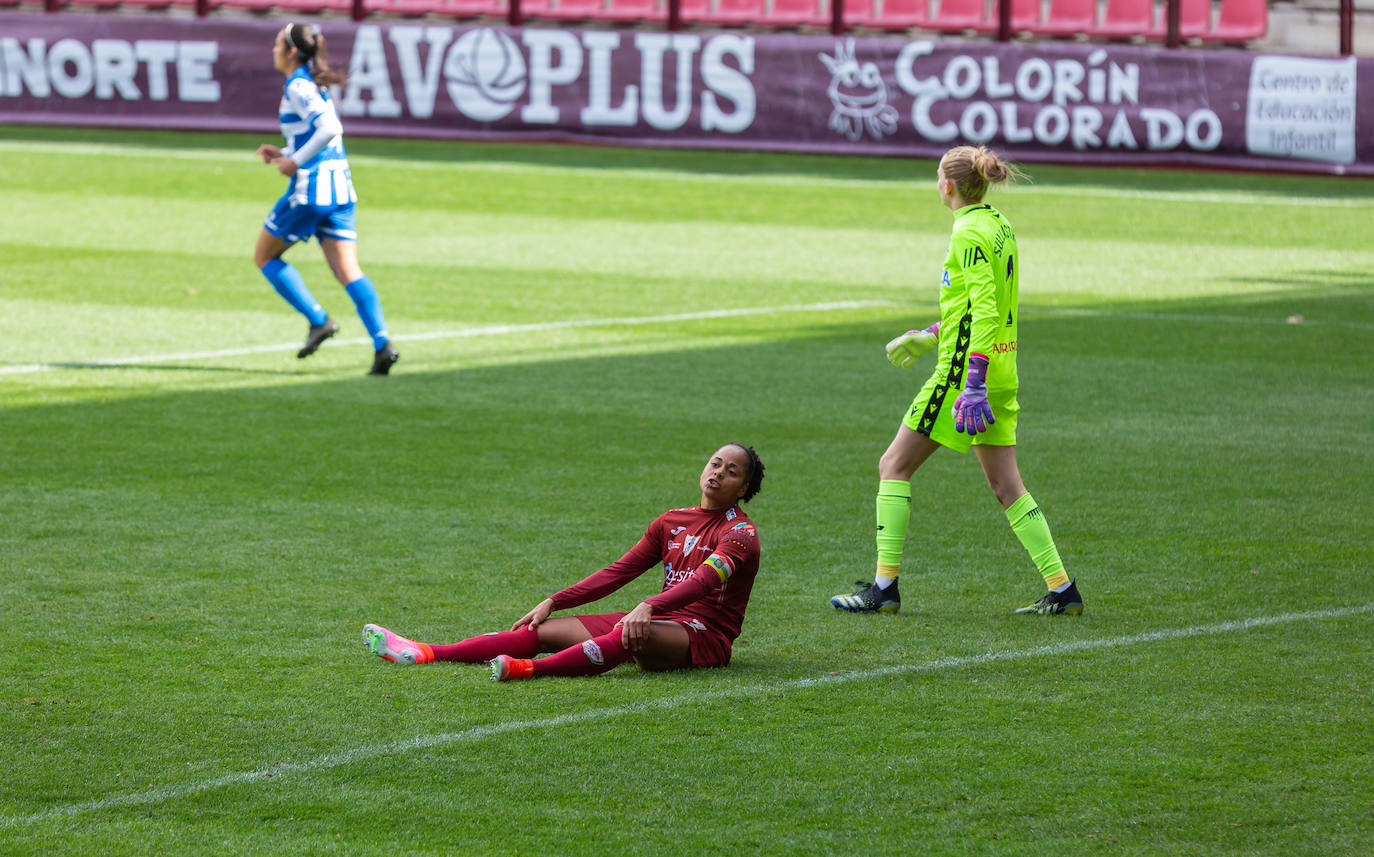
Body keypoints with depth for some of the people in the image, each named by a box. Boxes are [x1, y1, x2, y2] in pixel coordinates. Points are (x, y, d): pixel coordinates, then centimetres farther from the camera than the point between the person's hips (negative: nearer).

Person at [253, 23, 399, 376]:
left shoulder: (298, 87, -11)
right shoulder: (314, 85, 17)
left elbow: (330, 129, -25)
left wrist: (296, 161, -17)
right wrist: (285, 155, 17)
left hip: (310, 188, -8)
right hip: (339, 187, 8)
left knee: (264, 256, 10)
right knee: (348, 271, 1)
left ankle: (318, 320, 1)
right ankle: (382, 343, -15)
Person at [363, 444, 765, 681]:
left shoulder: (740, 532, -7)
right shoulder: (671, 522, 18)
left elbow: (706, 579, -25)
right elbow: (618, 572, 18)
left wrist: (648, 607, -41)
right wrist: (553, 602, 10)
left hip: (704, 635, -7)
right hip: (663, 620, 7)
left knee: (631, 634, -41)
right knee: (548, 629, -4)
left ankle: (529, 669, -55)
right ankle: (422, 653, -12)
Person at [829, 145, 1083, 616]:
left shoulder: (970, 233, -14)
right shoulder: (1000, 226, 13)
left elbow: (985, 312, -22)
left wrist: (973, 384, -27)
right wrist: (931, 335, 32)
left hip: (966, 366, -9)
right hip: (1002, 370, 9)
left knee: (895, 467, 1)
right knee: (1006, 485, 9)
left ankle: (885, 586, 0)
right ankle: (1061, 587, 3)